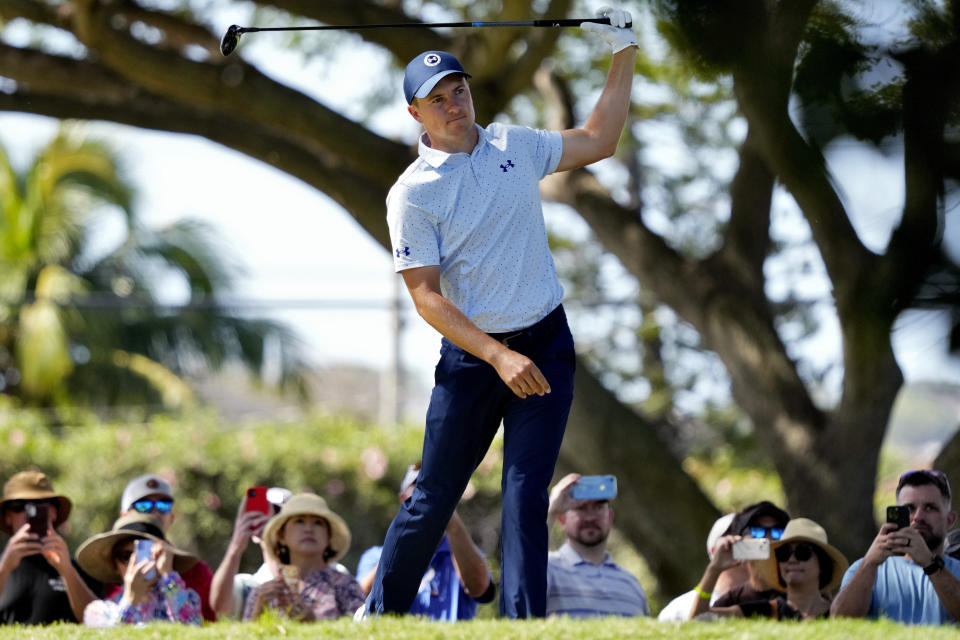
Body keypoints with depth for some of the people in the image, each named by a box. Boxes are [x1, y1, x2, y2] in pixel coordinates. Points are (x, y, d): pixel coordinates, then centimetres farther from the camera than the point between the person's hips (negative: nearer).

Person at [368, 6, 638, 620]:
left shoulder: (515, 147, 7)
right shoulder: (412, 194, -8)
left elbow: (598, 141, 20)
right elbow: (426, 296, -13)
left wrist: (624, 55, 15)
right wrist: (499, 357, -23)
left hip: (546, 345, 3)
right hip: (470, 355, -2)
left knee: (526, 497, -6)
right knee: (433, 499, 2)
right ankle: (379, 616, 18)